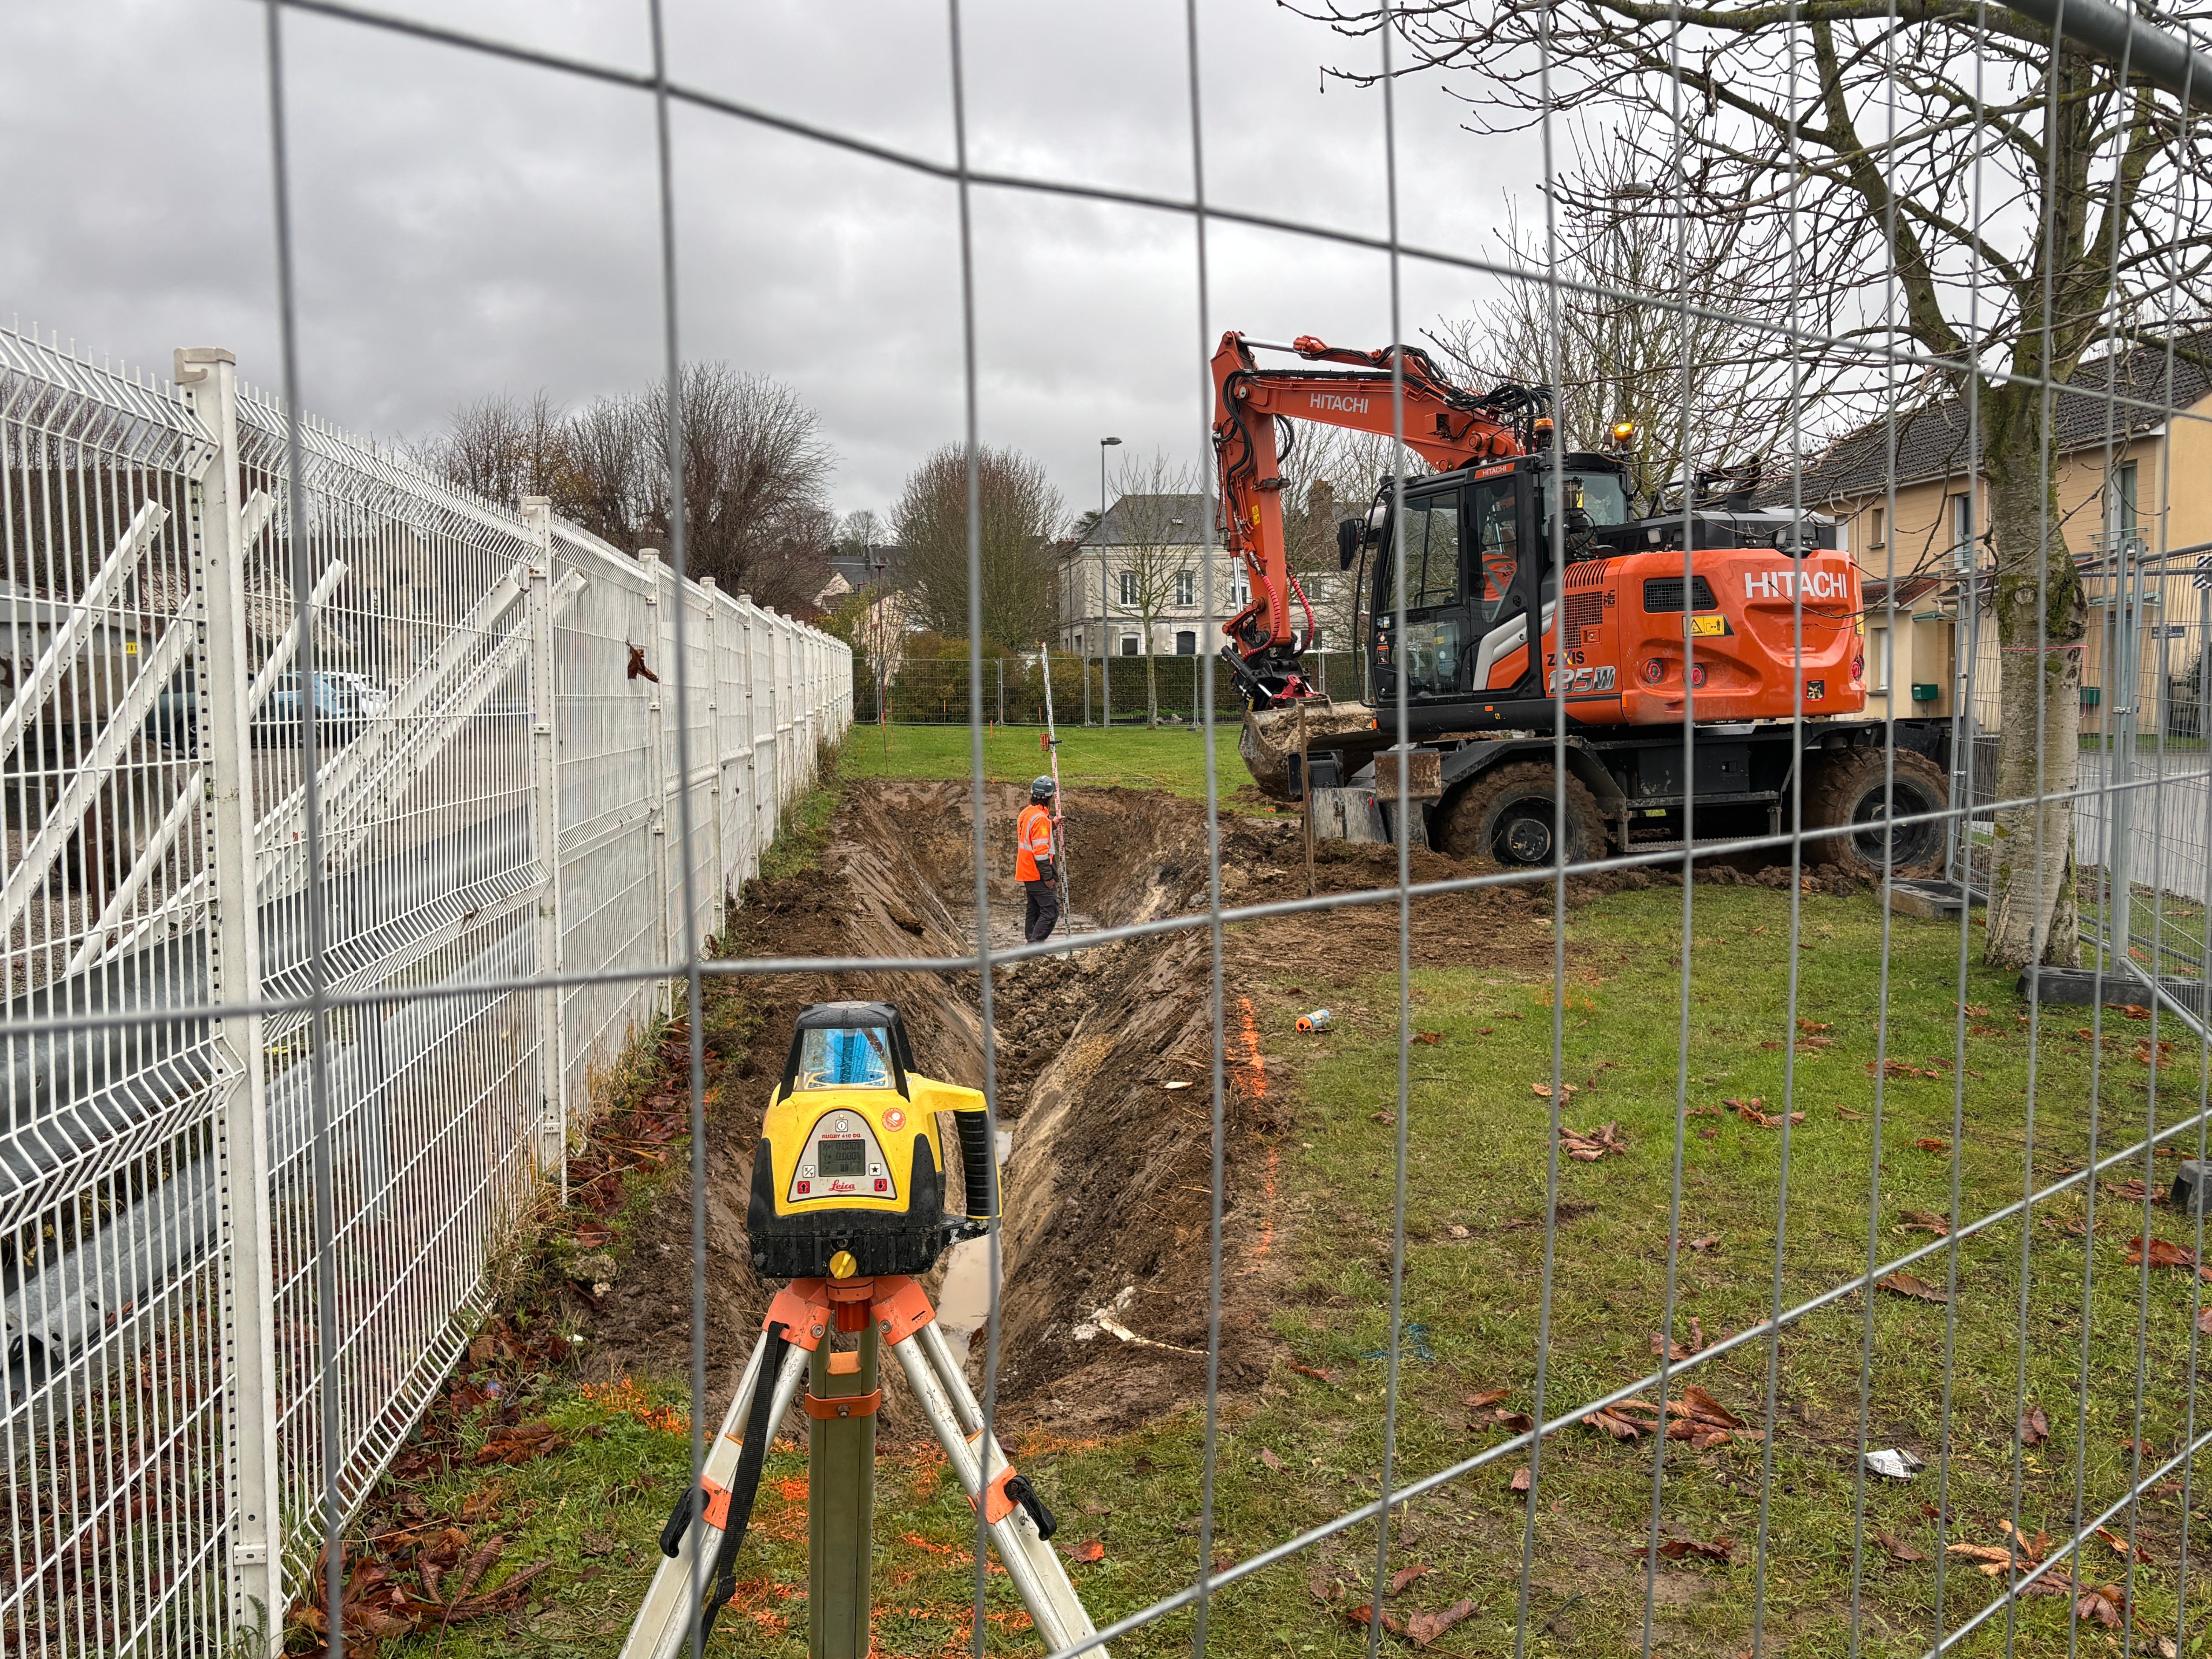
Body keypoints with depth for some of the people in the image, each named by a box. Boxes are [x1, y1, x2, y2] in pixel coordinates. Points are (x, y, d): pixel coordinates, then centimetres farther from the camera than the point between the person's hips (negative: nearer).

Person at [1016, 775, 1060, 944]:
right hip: (1039, 875, -10)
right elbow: (1041, 851, -22)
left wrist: (1051, 825, 19)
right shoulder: (1040, 818, -19)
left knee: (1034, 911, 15)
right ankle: (1035, 946, -16)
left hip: (1027, 873, 10)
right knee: (1051, 911, -10)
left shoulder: (1025, 813, 10)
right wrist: (1048, 877, -18)